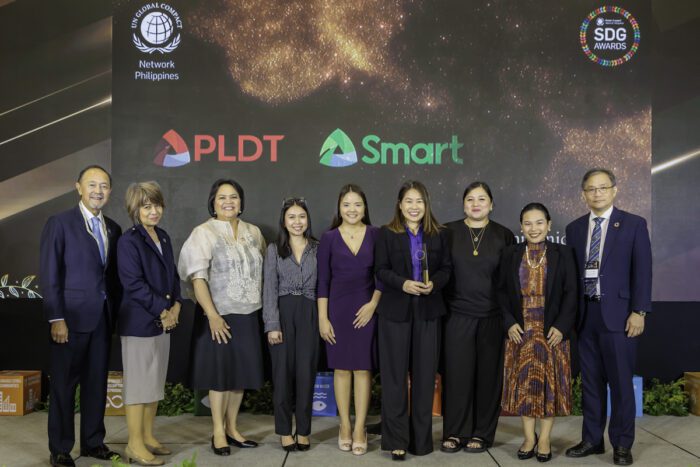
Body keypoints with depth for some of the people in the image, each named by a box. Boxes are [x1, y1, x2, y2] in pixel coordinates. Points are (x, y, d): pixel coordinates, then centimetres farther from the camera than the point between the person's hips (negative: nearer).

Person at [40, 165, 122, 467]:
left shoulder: (113, 229, 11)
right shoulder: (59, 223, -5)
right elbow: (50, 275, -8)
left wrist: (116, 312, 6)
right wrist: (56, 319, -13)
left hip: (103, 317, 5)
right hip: (72, 317, -5)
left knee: (97, 382, 11)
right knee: (64, 384, 5)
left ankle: (93, 442, 24)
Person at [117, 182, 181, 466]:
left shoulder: (163, 237, 11)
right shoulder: (129, 241, -12)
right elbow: (133, 284, -17)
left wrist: (176, 305, 0)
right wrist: (162, 311, -14)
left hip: (164, 321, 8)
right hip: (139, 322, -8)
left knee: (156, 382, 14)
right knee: (138, 384, -1)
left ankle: (148, 437, 25)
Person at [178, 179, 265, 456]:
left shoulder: (253, 233, 9)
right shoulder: (204, 233, -7)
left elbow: (263, 269, 16)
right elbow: (198, 277, -15)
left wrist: (265, 306, 9)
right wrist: (212, 314, -22)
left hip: (248, 314, 5)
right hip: (219, 315, -5)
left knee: (241, 372, 11)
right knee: (220, 372, 3)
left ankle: (231, 428, 25)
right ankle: (218, 433, 16)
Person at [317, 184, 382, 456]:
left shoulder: (376, 235, 2)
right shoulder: (329, 238, 1)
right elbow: (323, 280, 0)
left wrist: (373, 304, -8)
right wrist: (322, 318, -4)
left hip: (366, 308, 0)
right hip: (338, 308, 0)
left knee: (363, 368, 2)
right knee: (342, 368, 6)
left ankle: (359, 429, 9)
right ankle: (344, 426, 17)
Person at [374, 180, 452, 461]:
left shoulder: (438, 234, 7)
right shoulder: (387, 233, 1)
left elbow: (446, 268, 6)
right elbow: (381, 270, -4)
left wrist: (434, 284, -14)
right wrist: (402, 283, -20)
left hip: (428, 311, 2)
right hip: (396, 311, -2)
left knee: (424, 374, 6)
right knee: (395, 375, 1)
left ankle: (421, 438, 19)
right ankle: (396, 440, 9)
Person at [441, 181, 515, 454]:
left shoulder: (504, 236, 4)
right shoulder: (449, 233, 2)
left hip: (492, 316, 1)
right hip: (457, 315, 0)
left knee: (487, 374, 6)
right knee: (457, 373, 1)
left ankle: (482, 434, 19)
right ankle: (455, 432, 13)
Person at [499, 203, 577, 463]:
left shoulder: (563, 254, 0)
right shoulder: (510, 255, 5)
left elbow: (571, 293, -3)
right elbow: (502, 292, 4)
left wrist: (561, 326, -12)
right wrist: (509, 323, -8)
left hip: (552, 331, -1)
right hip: (521, 331, 2)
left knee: (550, 383, 3)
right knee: (523, 383, 5)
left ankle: (545, 439, 14)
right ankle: (529, 438, 16)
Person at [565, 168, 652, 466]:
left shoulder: (634, 224, 1)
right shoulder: (574, 228, 11)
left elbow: (642, 271, -3)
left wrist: (638, 311, -10)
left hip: (618, 314, -3)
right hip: (584, 315, 4)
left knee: (620, 382, 2)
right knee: (591, 381, 10)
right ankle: (592, 440, 19)